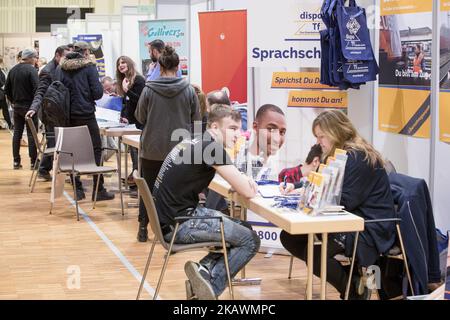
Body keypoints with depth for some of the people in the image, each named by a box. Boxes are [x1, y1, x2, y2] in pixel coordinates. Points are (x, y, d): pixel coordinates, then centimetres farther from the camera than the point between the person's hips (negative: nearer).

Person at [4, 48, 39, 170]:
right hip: (29, 106, -6)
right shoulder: (31, 70, -15)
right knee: (31, 134, -1)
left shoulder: (13, 70, 7)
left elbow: (7, 89, 11)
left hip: (17, 106, 6)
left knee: (17, 133, 11)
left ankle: (16, 161, 12)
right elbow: (36, 89, -21)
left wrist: (13, 100, 18)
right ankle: (34, 161, 1)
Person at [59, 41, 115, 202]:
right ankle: (98, 190, -1)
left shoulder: (62, 68, 7)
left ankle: (78, 189, 10)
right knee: (96, 150, 1)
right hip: (86, 114, -5)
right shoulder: (89, 67, -6)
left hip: (68, 115, 5)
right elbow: (97, 93, -11)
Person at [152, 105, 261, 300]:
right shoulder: (211, 148, -16)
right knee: (251, 240, -3)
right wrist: (249, 186, 9)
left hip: (173, 214, 9)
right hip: (177, 225, -9)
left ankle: (204, 269, 1)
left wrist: (242, 182, 6)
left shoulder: (196, 142, 12)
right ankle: (211, 285, -2)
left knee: (242, 229, 15)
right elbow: (247, 192, -14)